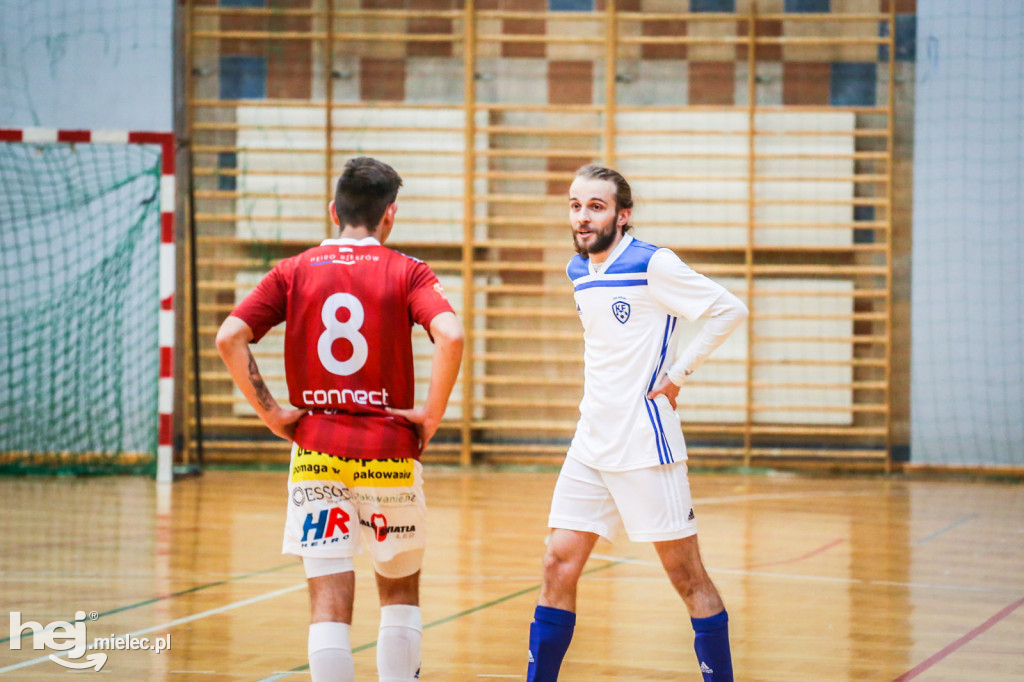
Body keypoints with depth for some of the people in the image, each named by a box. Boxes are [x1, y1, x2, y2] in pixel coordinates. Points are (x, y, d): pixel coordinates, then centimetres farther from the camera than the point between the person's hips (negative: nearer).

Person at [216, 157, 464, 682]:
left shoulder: (294, 272, 4)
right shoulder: (406, 272, 0)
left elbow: (229, 338, -7)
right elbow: (450, 336, -18)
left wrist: (270, 414, -2)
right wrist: (431, 415, -9)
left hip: (315, 448, 1)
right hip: (389, 451, -1)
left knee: (329, 599, 0)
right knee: (400, 589, 18)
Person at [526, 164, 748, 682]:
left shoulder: (653, 266, -11)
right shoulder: (579, 271, 11)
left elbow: (731, 310, -12)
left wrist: (678, 372, -12)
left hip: (644, 443, -7)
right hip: (591, 442, 7)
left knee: (687, 576, -1)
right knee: (559, 566, 3)